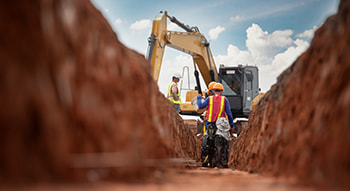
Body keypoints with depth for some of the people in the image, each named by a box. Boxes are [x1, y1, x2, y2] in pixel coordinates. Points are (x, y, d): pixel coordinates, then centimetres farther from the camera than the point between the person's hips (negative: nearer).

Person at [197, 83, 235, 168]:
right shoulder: (224, 99, 3)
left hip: (210, 124, 2)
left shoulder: (209, 98, 4)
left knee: (211, 143, 11)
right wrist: (231, 124, 7)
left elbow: (201, 106, -6)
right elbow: (228, 113, 1)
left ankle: (210, 162, 15)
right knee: (220, 143, -6)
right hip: (221, 125, -2)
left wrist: (199, 98, 13)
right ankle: (219, 161, -18)